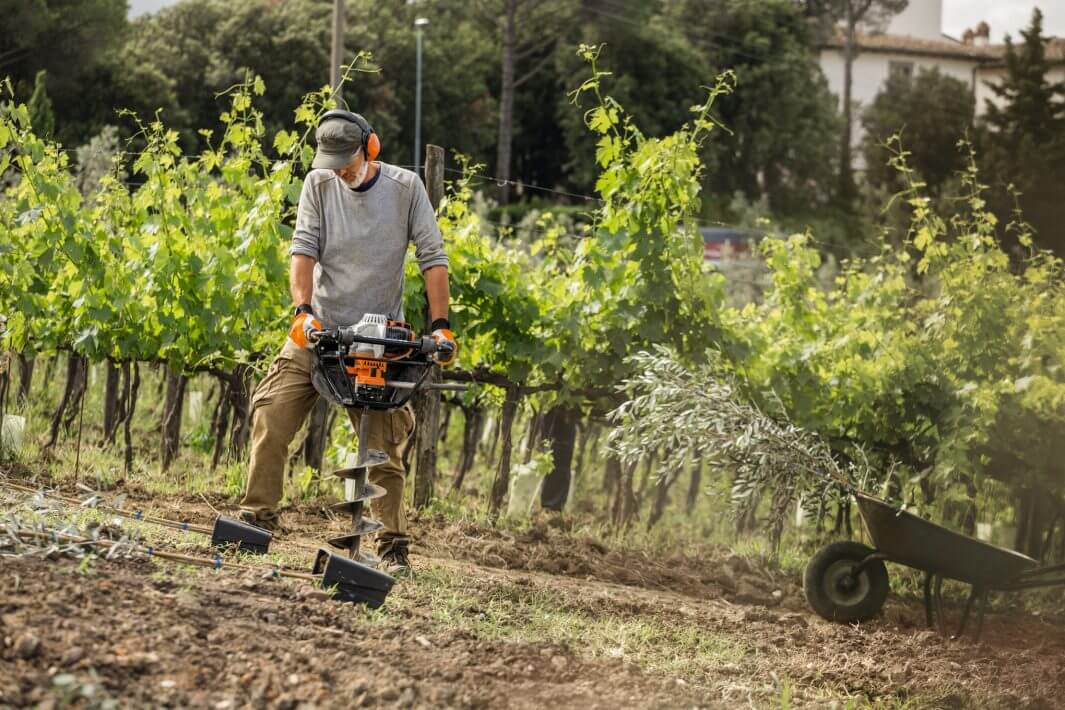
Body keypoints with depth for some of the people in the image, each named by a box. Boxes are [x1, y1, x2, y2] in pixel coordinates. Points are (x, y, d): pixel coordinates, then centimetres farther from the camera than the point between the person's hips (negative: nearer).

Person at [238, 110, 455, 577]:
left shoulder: (405, 188, -3)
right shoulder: (319, 184, 0)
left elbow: (432, 257, -5)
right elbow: (304, 249, -8)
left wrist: (440, 325, -14)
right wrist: (303, 310, -23)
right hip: (319, 330, 2)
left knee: (384, 446, -2)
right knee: (270, 421, -9)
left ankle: (393, 547, 2)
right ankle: (258, 516, 0)